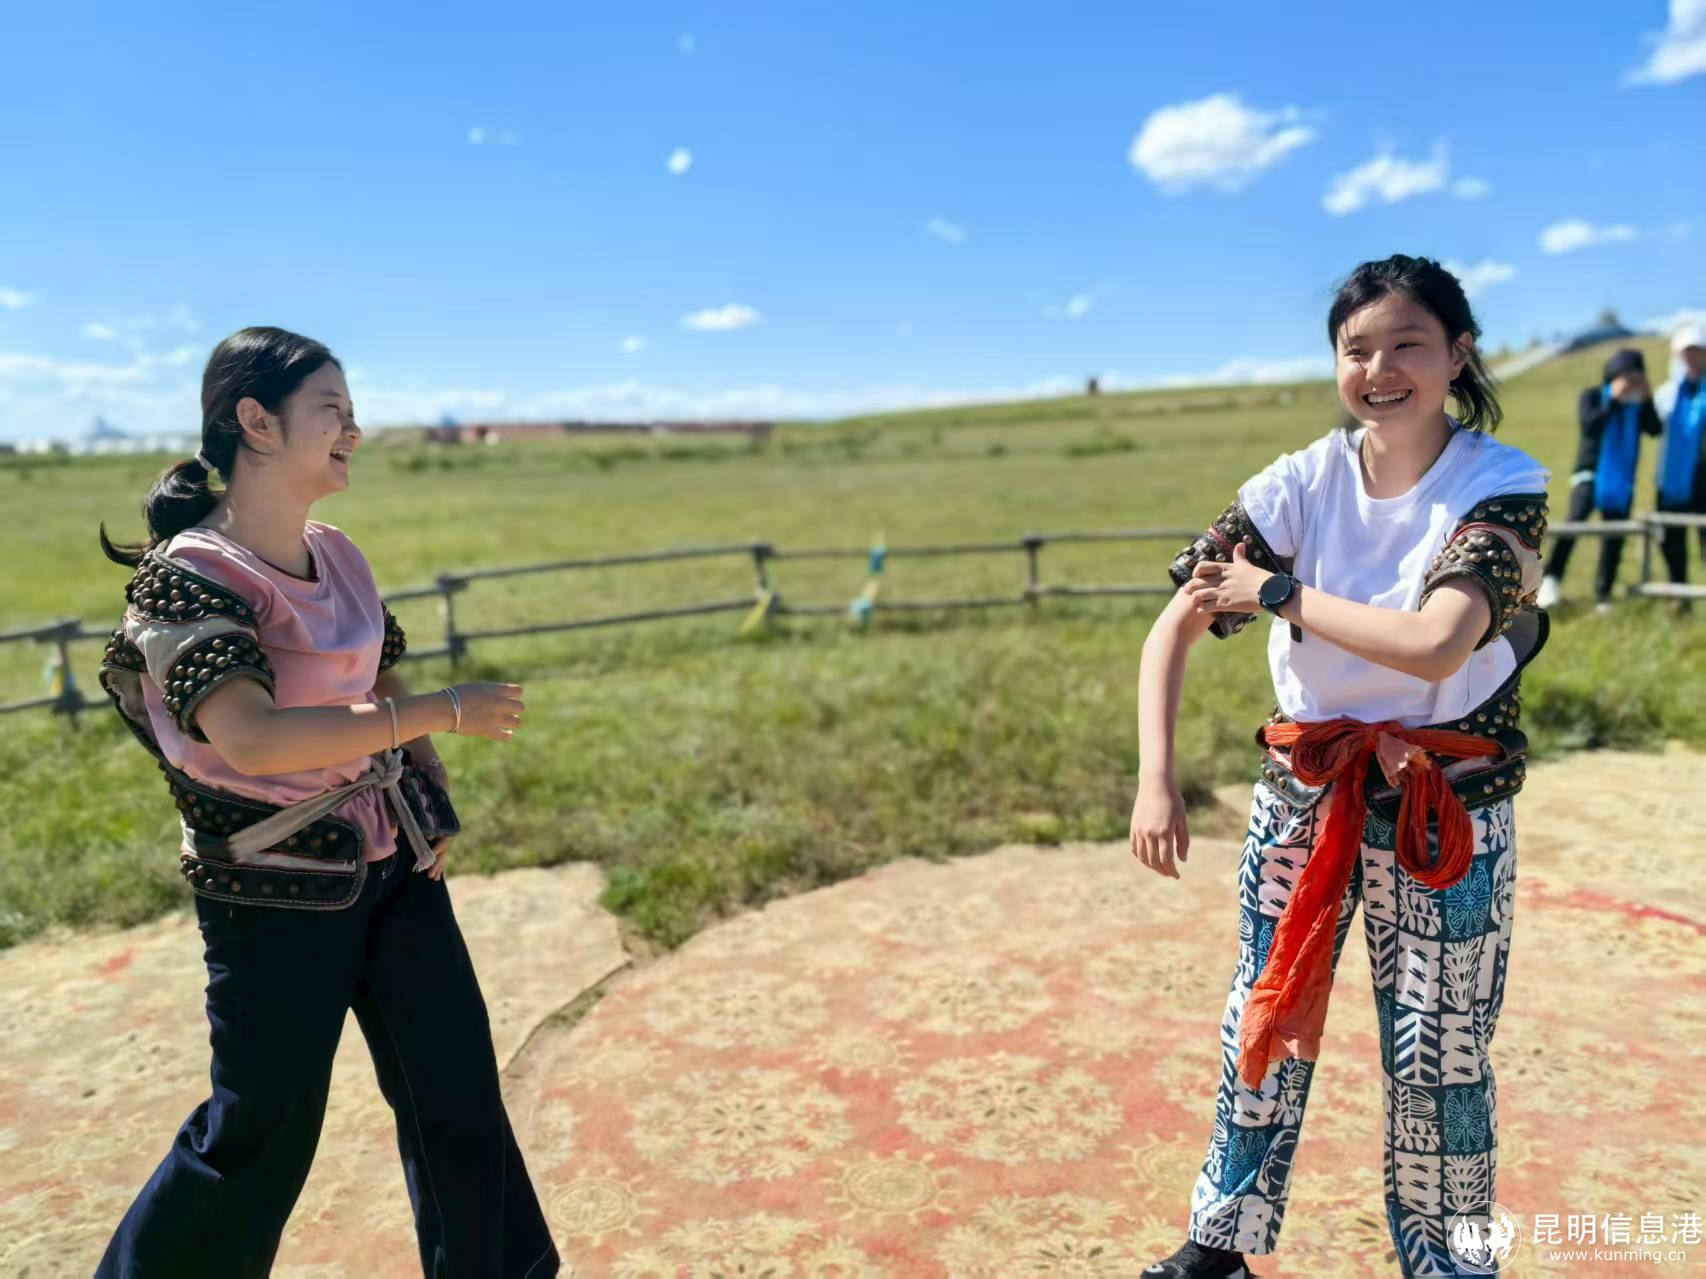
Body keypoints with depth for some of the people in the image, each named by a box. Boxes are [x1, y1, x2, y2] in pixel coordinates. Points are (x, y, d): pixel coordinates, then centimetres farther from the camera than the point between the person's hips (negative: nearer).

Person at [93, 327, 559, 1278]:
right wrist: (448, 712, -29)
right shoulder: (186, 575, -18)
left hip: (397, 869, 6)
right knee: (261, 1132, 8)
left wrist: (436, 800, 3)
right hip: (277, 899, -6)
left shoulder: (338, 556, 3)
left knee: (460, 1093, 11)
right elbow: (255, 740, -30)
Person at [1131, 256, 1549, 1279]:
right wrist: (1157, 781, -20)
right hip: (1303, 790, 3)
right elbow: (1174, 628, -11)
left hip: (1448, 806, -2)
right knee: (1265, 1021, 13)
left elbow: (1434, 646, -29)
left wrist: (1279, 592, -19)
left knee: (1439, 1059, 9)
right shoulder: (1302, 484, -5)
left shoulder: (1503, 486, -12)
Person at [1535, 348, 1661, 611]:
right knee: (1575, 522, -24)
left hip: (1621, 480, 4)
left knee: (1614, 537, 4)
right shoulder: (1592, 396, 0)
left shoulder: (1637, 404, 9)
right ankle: (1550, 582, -25)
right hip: (1590, 473, -4)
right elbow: (1589, 425, -17)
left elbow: (1655, 429, -4)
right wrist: (1613, 399, -19)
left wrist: (1648, 400, -11)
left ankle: (1603, 595, 11)